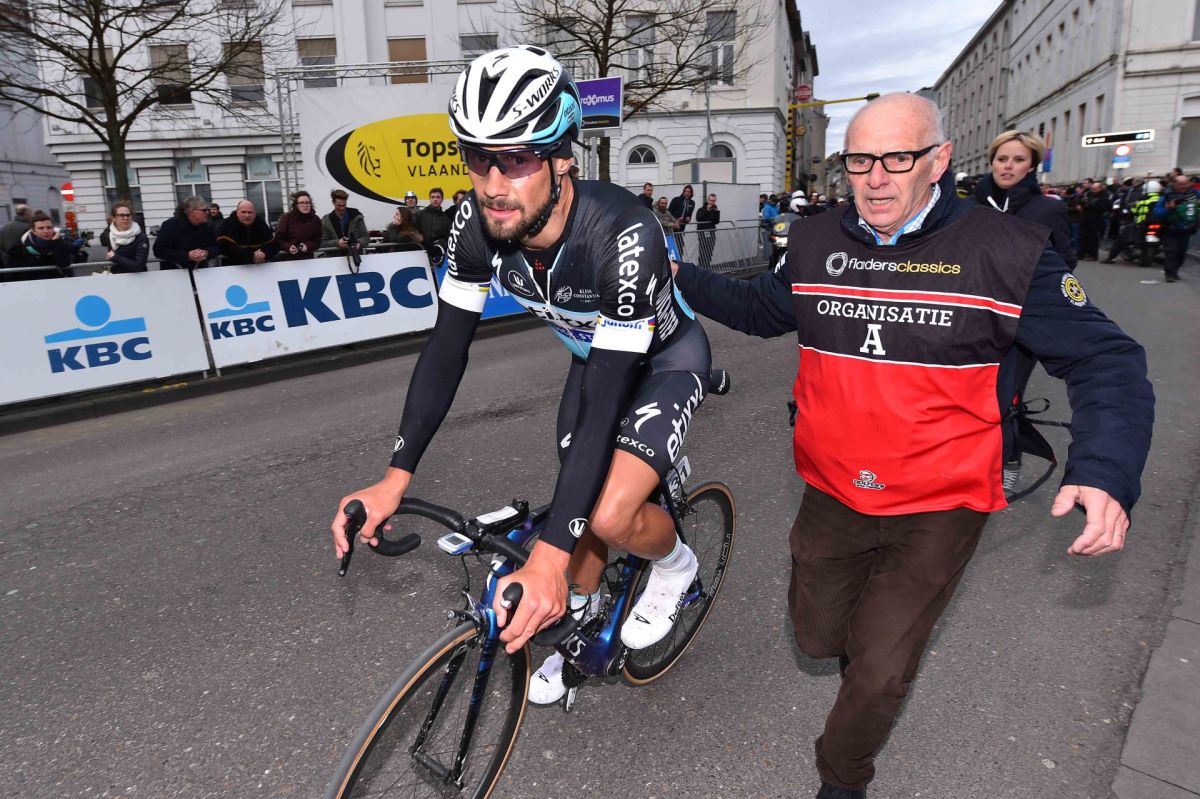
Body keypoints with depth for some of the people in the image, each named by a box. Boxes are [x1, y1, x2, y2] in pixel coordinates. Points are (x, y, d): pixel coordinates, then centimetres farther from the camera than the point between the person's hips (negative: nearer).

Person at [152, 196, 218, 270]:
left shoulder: (206, 226, 3)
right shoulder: (170, 225, -9)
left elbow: (216, 248, 5)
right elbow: (159, 251, -14)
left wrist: (206, 253, -20)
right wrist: (187, 256, -26)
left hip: (200, 270, 3)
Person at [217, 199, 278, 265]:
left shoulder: (261, 224, 2)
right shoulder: (227, 225, -9)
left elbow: (274, 245, -2)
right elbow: (227, 248, -21)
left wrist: (264, 253, -24)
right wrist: (251, 255, -28)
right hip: (234, 266, -4)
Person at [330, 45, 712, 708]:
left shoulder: (621, 235, -41)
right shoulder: (479, 223, -23)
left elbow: (605, 403, -42)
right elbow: (447, 347, -16)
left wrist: (548, 557, -44)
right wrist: (395, 478, -22)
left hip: (666, 357, -5)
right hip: (594, 355, 5)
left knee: (611, 515, -23)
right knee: (580, 506, 9)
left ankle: (673, 562, 13)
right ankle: (579, 619, 40)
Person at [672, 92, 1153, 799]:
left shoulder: (1007, 251, -13)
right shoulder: (816, 242, -1)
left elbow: (1107, 360, -9)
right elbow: (762, 309, 16)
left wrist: (1107, 472, -24)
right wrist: (679, 277, 5)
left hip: (936, 509, -4)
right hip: (831, 494, 4)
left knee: (877, 675, 2)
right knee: (819, 637, 20)